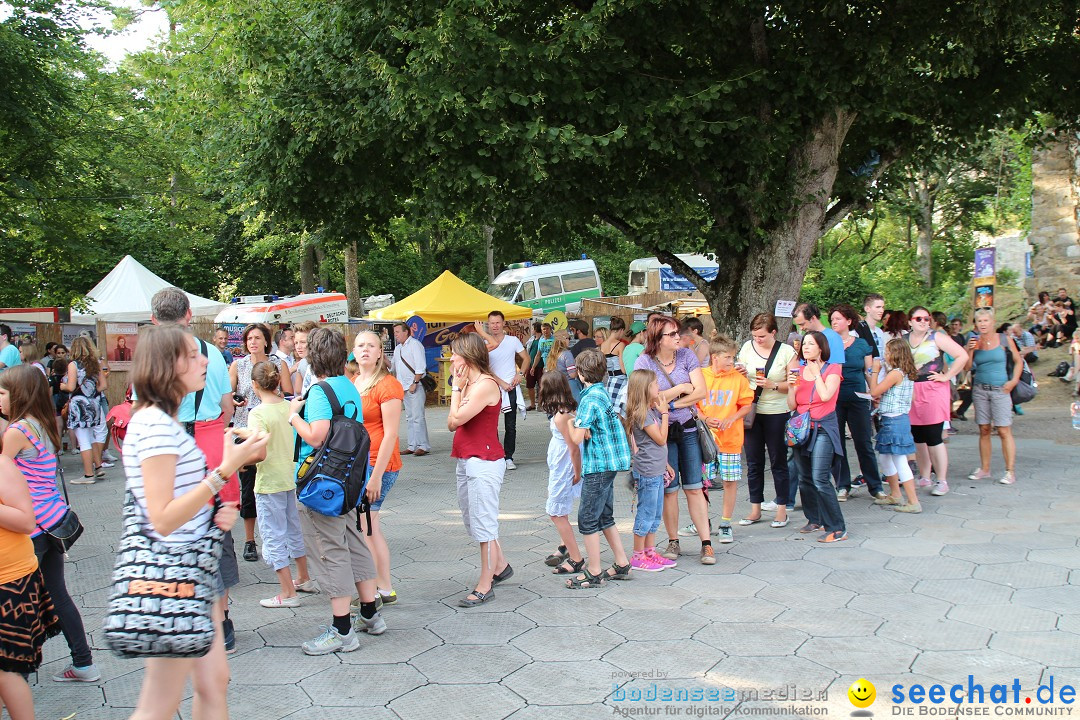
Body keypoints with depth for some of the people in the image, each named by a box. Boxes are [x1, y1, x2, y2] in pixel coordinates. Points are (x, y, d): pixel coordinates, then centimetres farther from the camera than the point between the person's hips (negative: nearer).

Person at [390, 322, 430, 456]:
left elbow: (421, 367, -14)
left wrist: (414, 383, -18)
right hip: (404, 387, 9)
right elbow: (392, 366, 22)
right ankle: (411, 446, 13)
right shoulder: (398, 348, 19)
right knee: (409, 417, 10)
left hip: (416, 386, -9)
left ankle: (423, 446, -6)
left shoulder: (415, 344, -7)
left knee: (417, 417, -10)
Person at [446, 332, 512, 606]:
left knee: (483, 523, -2)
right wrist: (459, 385, 4)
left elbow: (455, 419, -20)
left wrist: (457, 387, -10)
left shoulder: (486, 384, -17)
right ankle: (500, 566, 36)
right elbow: (451, 424, 5)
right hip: (466, 461, 10)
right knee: (471, 519, 20)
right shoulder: (469, 384, 12)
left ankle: (485, 586, 7)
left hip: (483, 462, -10)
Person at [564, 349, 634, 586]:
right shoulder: (604, 392, 10)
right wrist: (583, 427, -1)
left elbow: (577, 438, -21)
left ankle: (594, 573, 7)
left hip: (598, 466, -9)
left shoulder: (590, 399, -19)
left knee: (587, 519, 0)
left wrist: (570, 423, -2)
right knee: (605, 517, 18)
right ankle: (622, 565, 24)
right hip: (610, 462, 9)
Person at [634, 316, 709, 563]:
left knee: (694, 487, 3)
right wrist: (681, 388, -9)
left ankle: (706, 543, 6)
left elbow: (700, 391, -5)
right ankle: (673, 542, 18)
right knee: (669, 489, 4)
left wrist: (671, 403, -11)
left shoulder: (686, 356, 1)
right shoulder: (644, 362, -7)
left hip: (687, 429, 2)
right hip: (661, 432, -2)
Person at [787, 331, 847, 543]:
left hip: (822, 428, -6)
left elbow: (826, 395, -18)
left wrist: (816, 373, -8)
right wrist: (792, 386, -7)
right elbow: (792, 406, 9)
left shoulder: (832, 369, -1)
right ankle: (814, 520, 25)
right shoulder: (799, 371, 12)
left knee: (820, 479, -15)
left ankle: (837, 529, -11)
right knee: (805, 479, 9)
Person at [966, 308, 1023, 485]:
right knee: (984, 430, 6)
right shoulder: (974, 341, 6)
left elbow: (1018, 361, 7)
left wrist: (1014, 380, -5)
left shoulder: (1005, 339, 0)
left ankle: (1010, 472, -4)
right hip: (979, 389, 3)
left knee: (1004, 431, -8)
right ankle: (984, 469, 14)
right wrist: (970, 350, -9)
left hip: (1000, 390, -3)